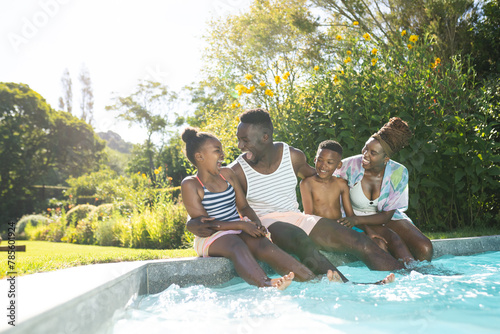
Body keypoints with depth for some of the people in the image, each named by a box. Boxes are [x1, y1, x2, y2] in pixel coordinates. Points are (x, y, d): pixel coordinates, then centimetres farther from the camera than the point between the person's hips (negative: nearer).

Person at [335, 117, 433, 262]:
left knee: (425, 248, -20)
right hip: (357, 218, -2)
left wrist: (357, 220, -31)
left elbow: (387, 215, -15)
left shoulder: (398, 173, -17)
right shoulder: (351, 165, -20)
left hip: (386, 217, 2)